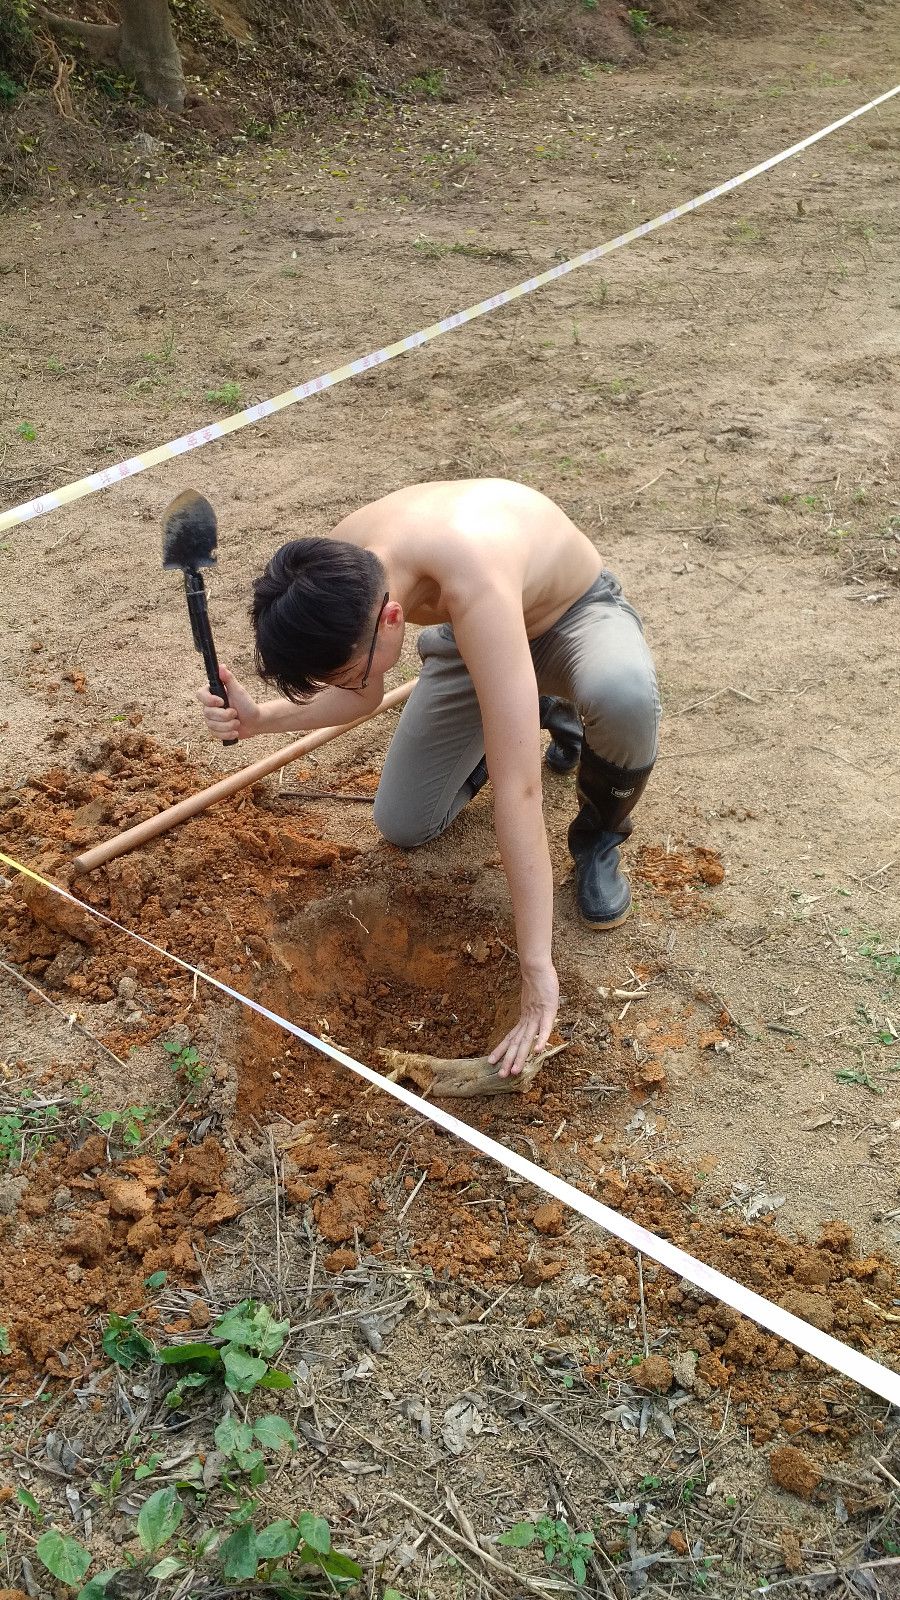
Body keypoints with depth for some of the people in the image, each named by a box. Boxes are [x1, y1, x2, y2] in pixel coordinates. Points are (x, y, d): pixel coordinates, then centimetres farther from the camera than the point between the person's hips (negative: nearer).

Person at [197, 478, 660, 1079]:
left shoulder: (473, 580, -46)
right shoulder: (339, 567, -25)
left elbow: (517, 789, -48)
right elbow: (363, 695, -5)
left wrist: (537, 968, -47)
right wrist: (259, 718, -23)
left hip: (579, 614, -5)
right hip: (472, 638, 6)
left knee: (622, 696, -42)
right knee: (402, 827, 1)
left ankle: (600, 833, -7)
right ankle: (535, 709, 24)